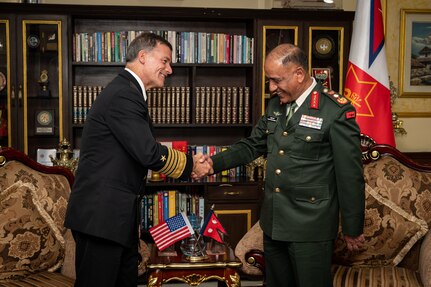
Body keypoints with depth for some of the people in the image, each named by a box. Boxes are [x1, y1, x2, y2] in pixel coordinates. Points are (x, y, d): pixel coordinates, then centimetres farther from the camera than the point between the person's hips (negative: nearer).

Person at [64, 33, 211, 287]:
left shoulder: (128, 92, 16)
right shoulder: (123, 95, -17)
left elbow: (141, 152, 15)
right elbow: (149, 153, -21)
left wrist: (189, 162, 7)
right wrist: (190, 165, -6)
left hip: (118, 214, 10)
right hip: (101, 216, -10)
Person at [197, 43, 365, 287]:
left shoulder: (336, 111, -15)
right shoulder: (276, 105, 7)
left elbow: (350, 176, -12)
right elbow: (252, 146, 13)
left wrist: (353, 229, -6)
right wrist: (215, 162, -3)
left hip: (311, 227, -6)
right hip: (274, 222, 7)